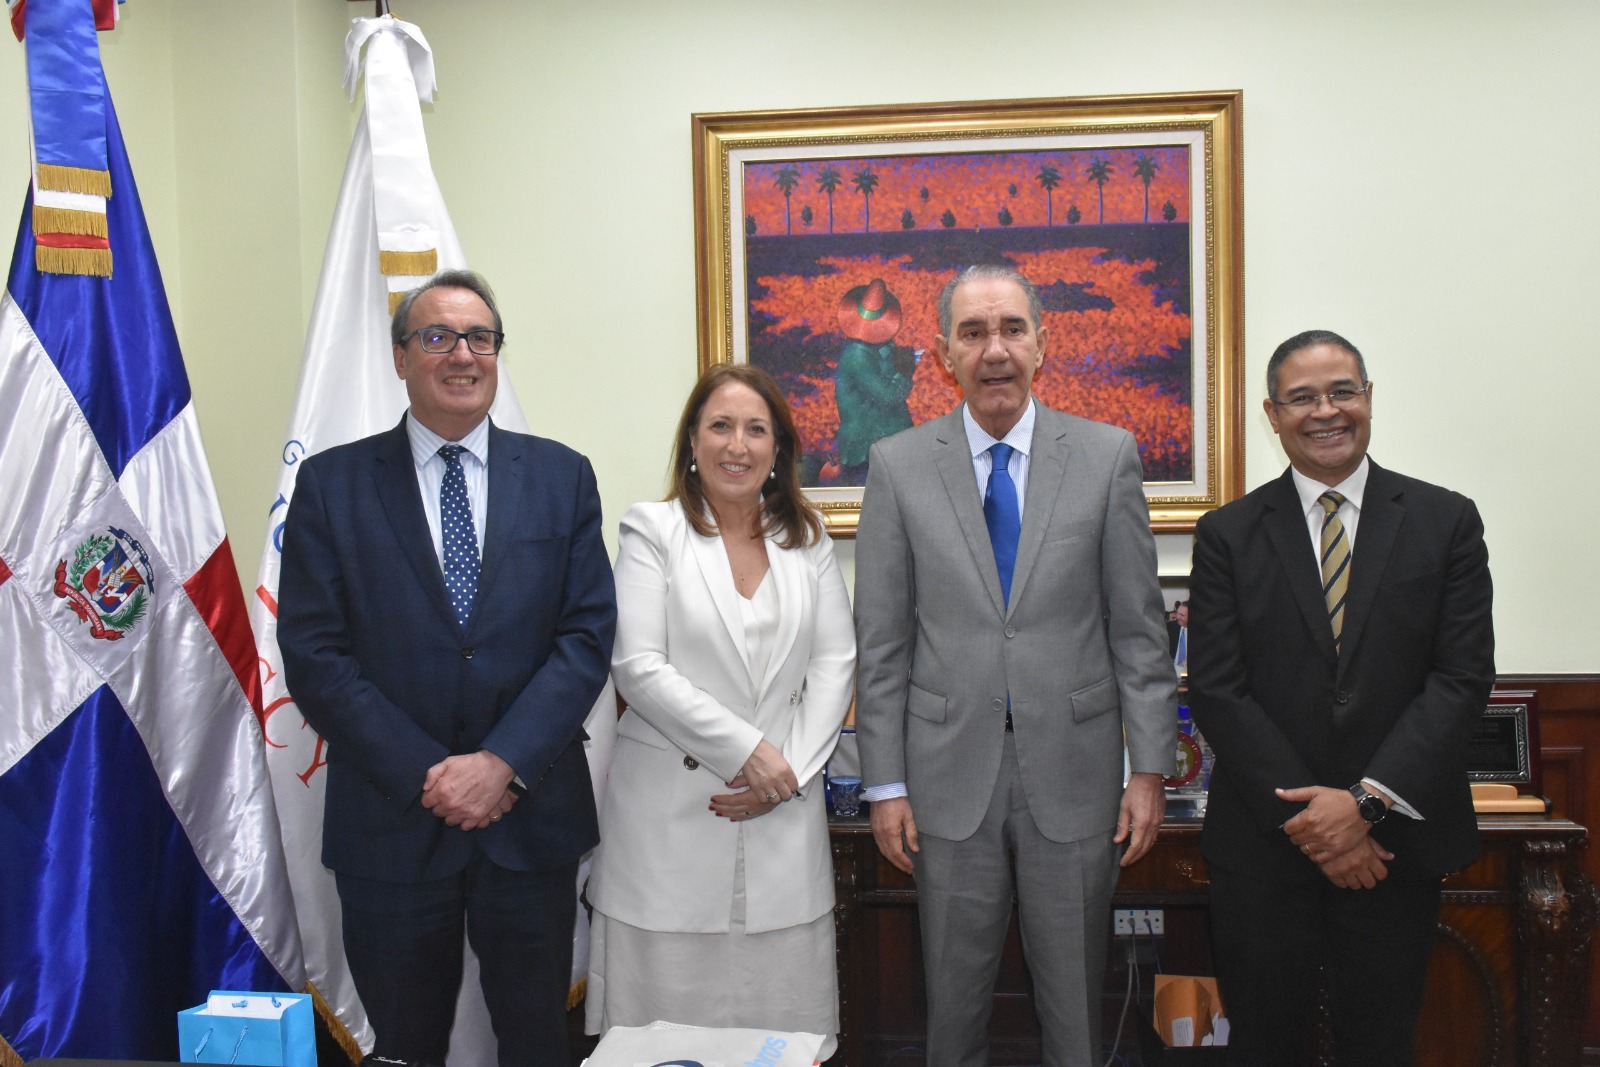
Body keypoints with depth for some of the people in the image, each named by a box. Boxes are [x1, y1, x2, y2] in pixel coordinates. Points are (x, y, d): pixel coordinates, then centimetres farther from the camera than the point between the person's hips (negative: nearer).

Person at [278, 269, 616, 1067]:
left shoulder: (561, 477, 3)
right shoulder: (331, 483, 1)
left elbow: (587, 634, -3)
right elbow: (313, 655, -5)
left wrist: (503, 763, -14)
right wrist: (425, 776, -12)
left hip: (530, 817, 1)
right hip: (390, 820, 0)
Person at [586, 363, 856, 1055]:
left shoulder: (807, 542, 11)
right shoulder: (651, 532, 0)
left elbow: (835, 666, 6)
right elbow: (638, 668, -9)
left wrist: (788, 772, -6)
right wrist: (747, 751, -13)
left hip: (784, 815, 3)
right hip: (671, 810, -3)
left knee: (783, 1010, 5)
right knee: (669, 1003, 3)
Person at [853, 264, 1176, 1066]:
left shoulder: (1108, 456, 1)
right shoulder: (898, 466, 0)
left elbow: (1138, 629, 2)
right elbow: (881, 642, 1)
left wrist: (1150, 768, -1)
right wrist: (885, 785, -1)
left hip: (1074, 769, 0)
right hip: (950, 775, 0)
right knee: (954, 998, 12)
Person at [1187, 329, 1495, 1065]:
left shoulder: (1447, 522, 2)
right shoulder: (1228, 534, 1)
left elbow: (1463, 677, -4)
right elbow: (1217, 690, -5)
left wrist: (1367, 799, -13)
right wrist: (1306, 817, -12)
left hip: (1396, 839, 1)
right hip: (1263, 842, 0)